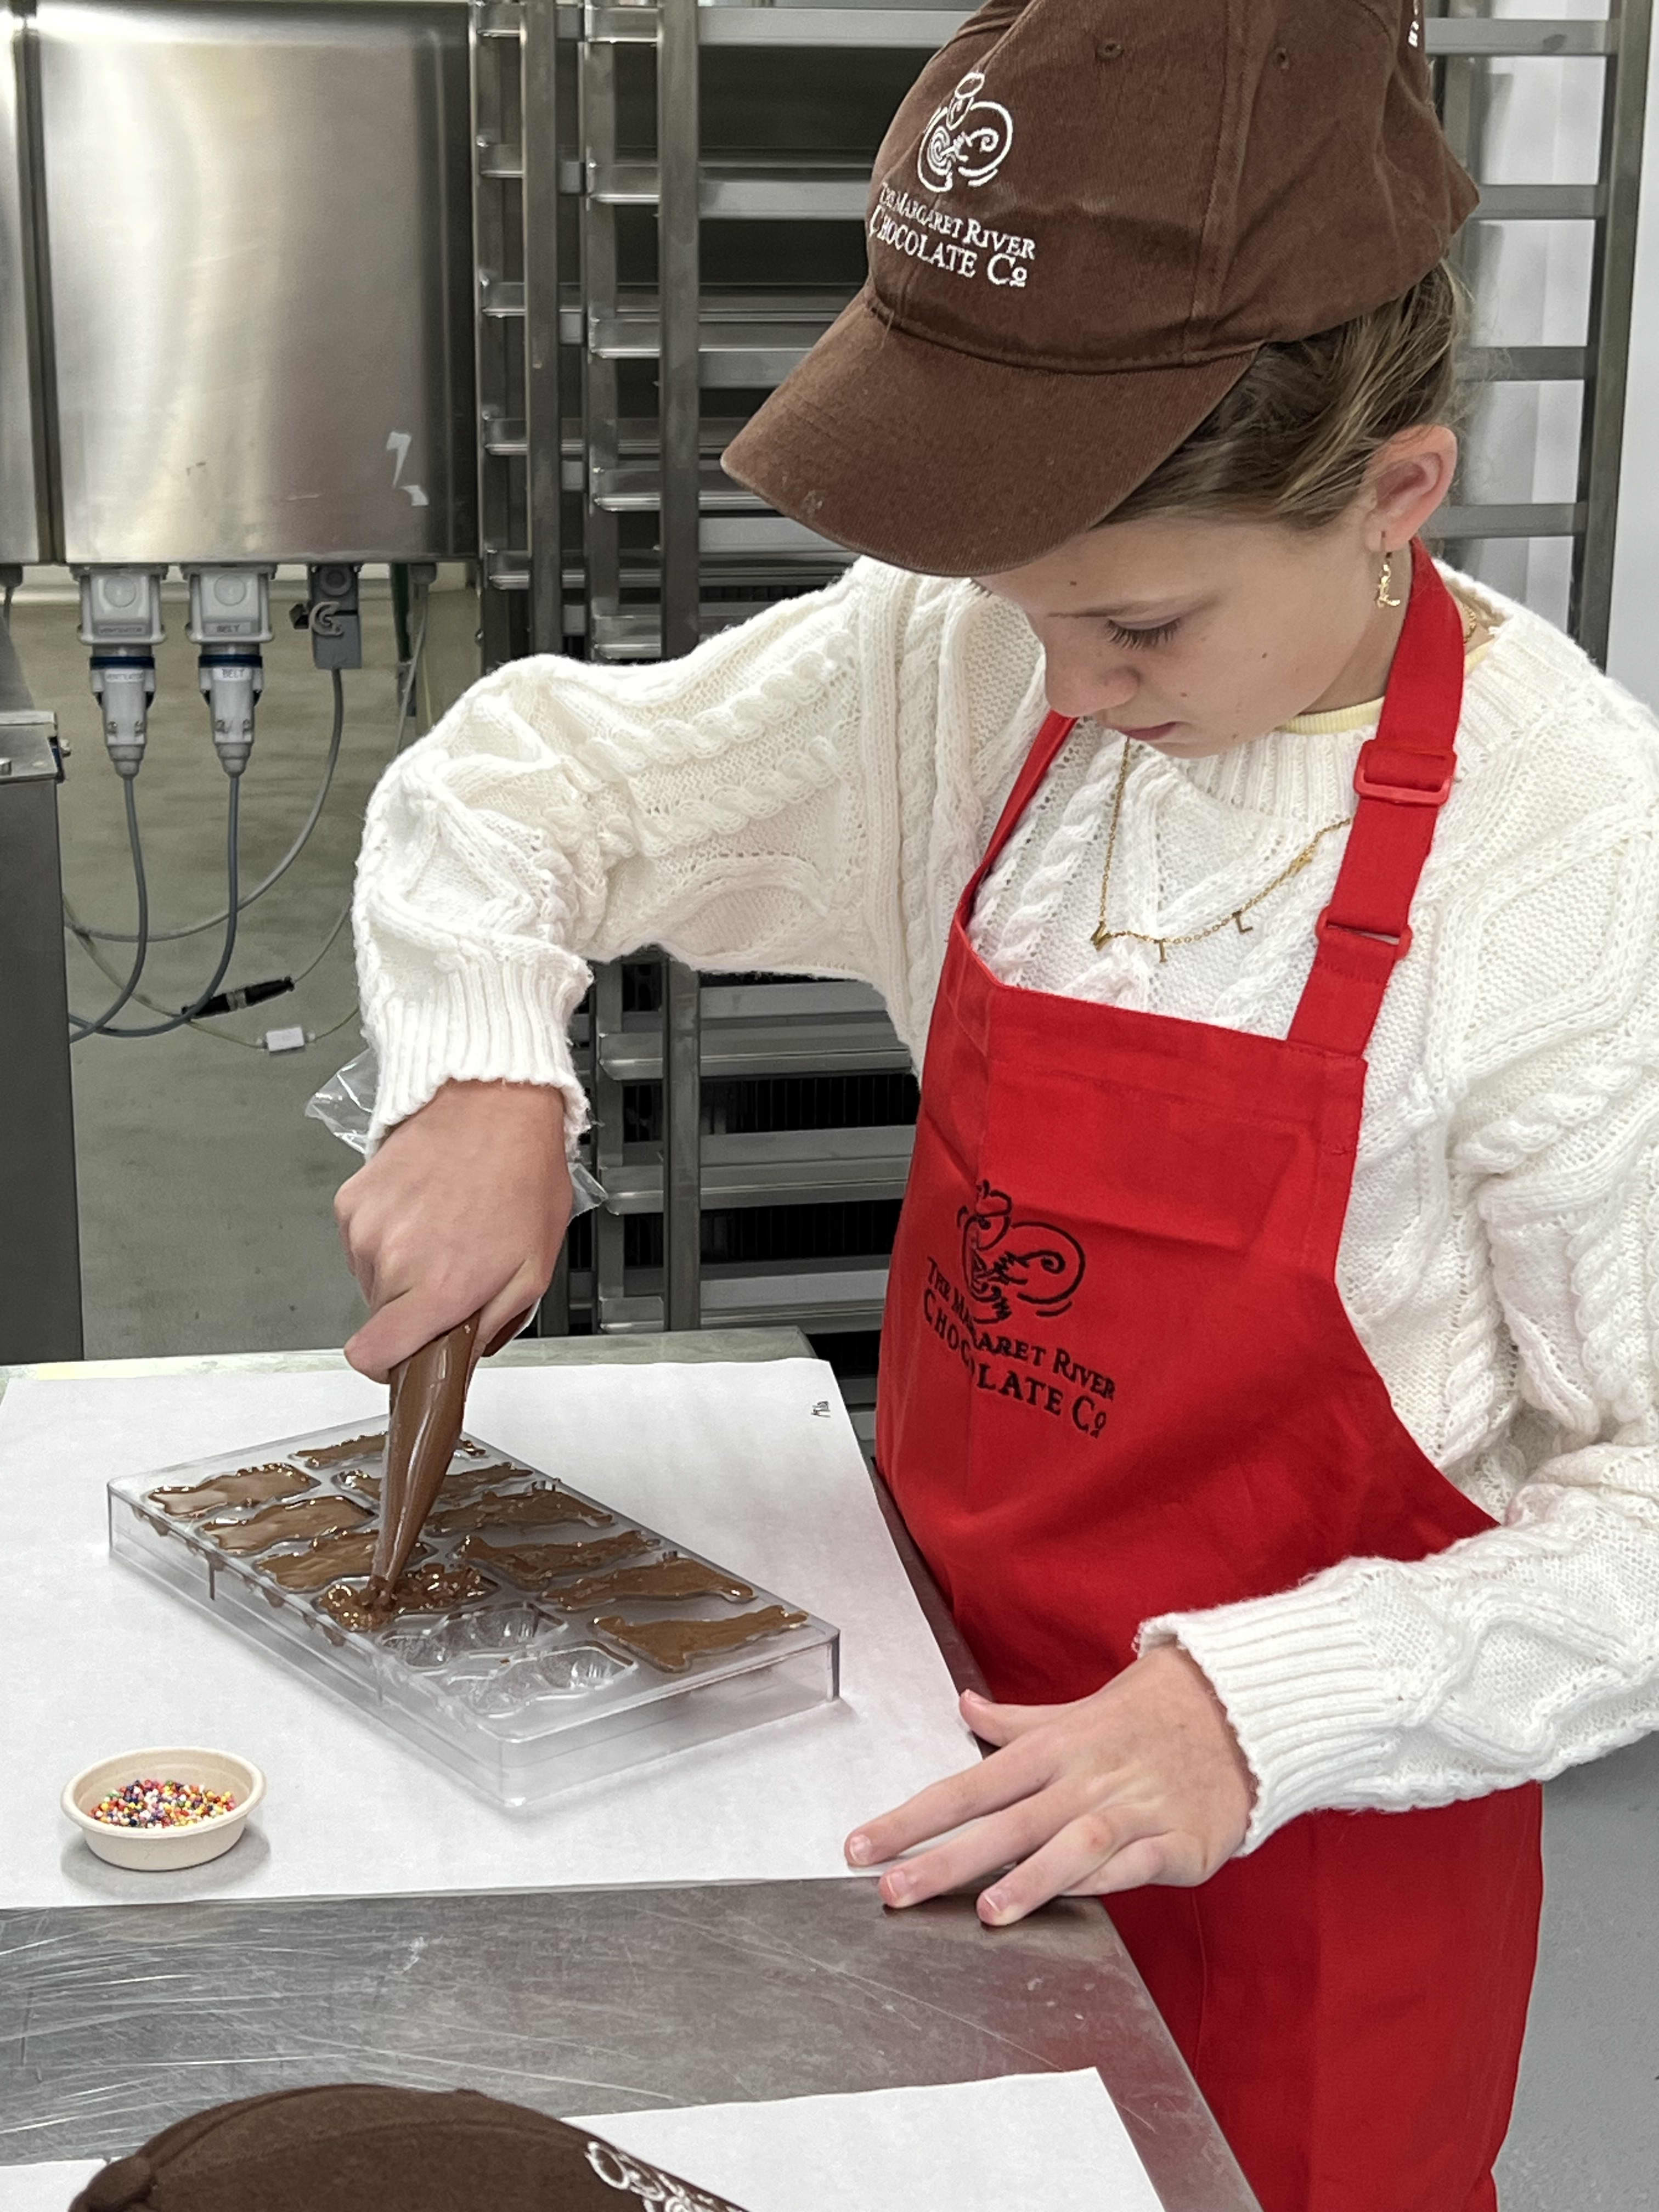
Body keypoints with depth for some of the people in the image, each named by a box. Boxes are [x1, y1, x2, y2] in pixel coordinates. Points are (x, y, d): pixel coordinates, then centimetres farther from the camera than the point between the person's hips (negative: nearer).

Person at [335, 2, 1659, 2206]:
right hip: (968, 1746, 5)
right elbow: (516, 777, 3)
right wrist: (488, 1075, -15)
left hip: (1309, 1842, -4)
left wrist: (1257, 1713, -28)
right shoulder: (967, 666, -8)